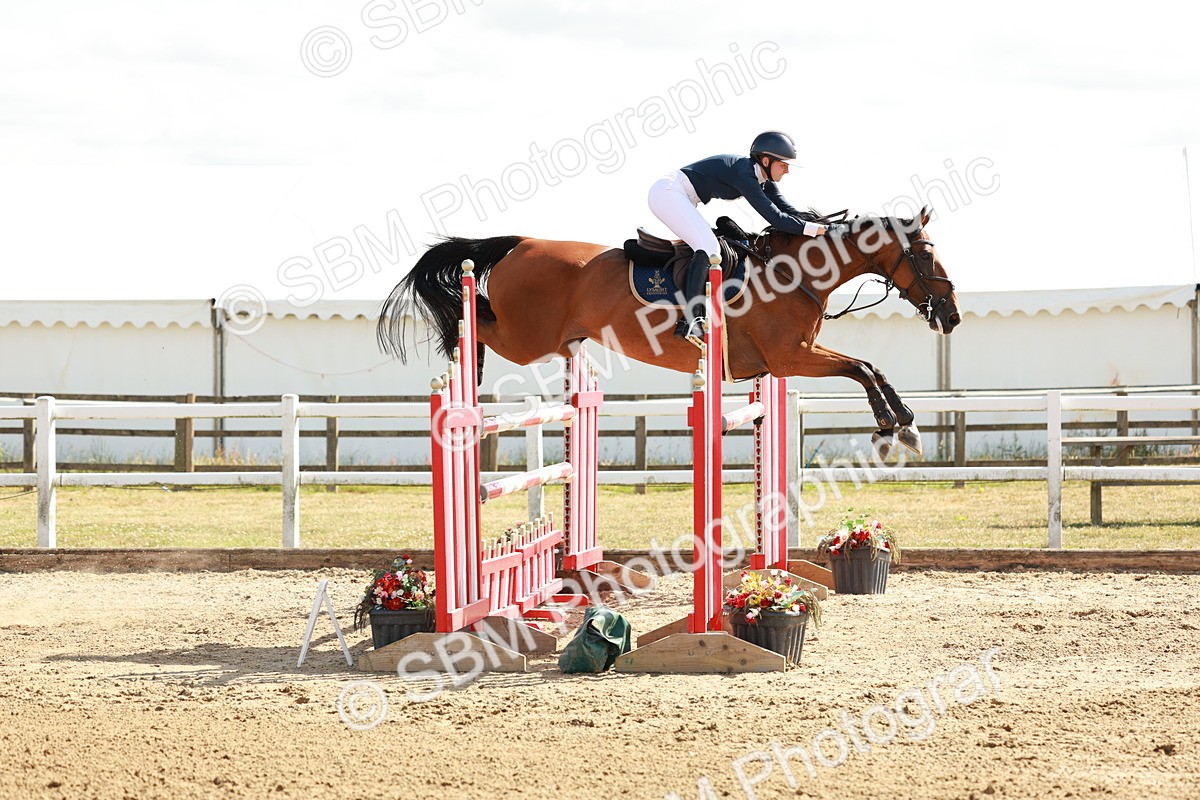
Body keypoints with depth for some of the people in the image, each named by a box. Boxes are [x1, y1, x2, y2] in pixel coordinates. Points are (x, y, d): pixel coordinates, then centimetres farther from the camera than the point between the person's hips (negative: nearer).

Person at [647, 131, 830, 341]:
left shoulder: (762, 179, 6)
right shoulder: (744, 174, -23)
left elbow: (788, 211, 7)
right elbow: (775, 218, -27)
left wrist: (825, 228, -2)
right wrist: (816, 229, -25)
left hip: (676, 197, 11)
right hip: (667, 192, -11)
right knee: (708, 247, -22)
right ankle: (692, 318, -31)